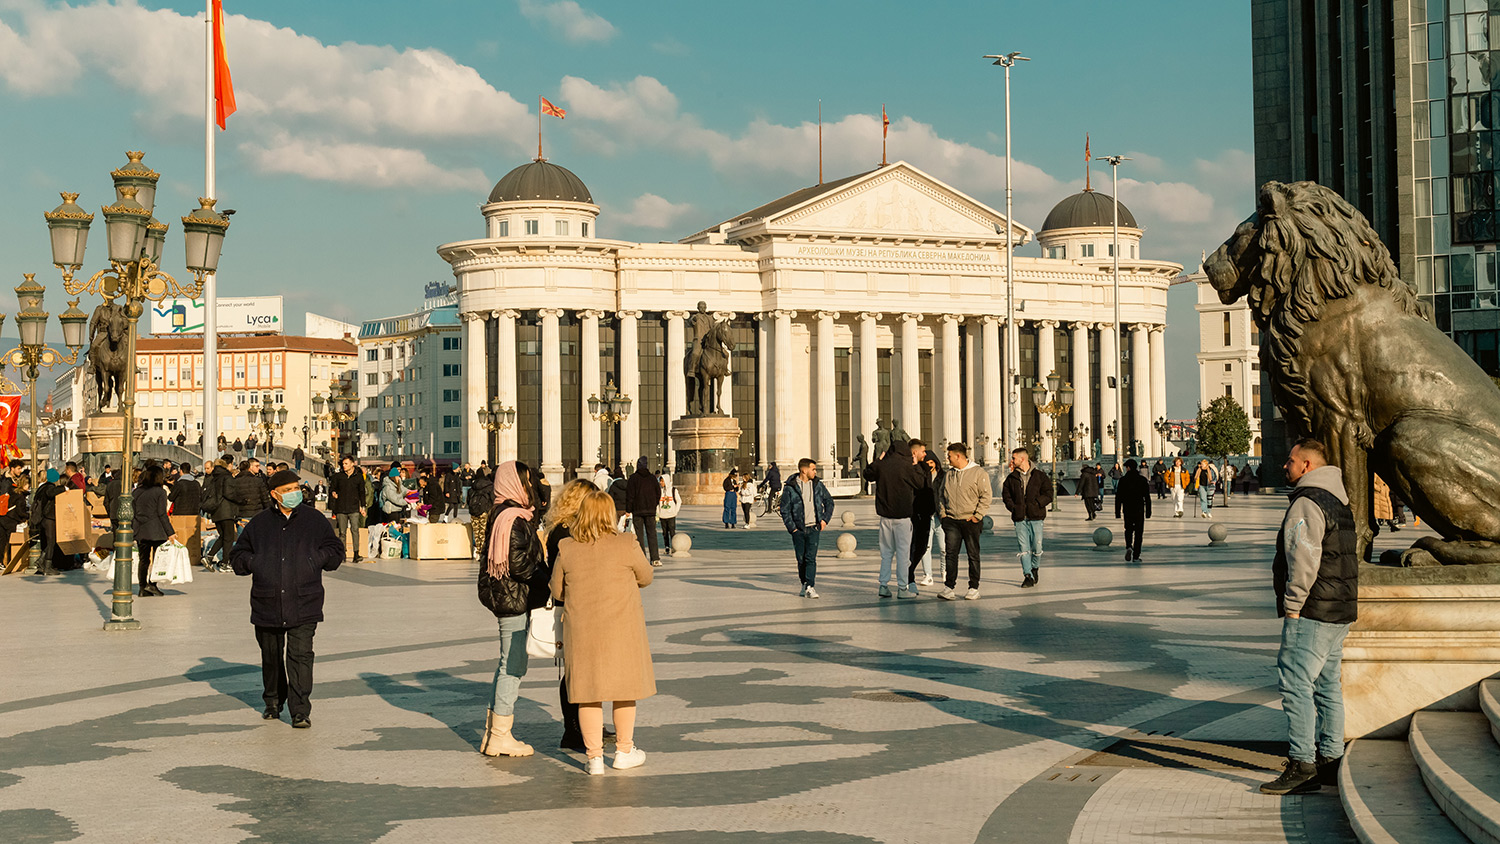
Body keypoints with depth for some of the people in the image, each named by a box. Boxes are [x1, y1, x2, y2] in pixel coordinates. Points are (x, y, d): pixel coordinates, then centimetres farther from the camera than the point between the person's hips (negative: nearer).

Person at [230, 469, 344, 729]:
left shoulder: (315, 520, 6)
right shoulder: (259, 523, 8)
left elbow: (335, 551, 11)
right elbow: (237, 556, 15)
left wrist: (315, 559, -6)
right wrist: (255, 563, -4)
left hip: (303, 605, -2)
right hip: (267, 605, 2)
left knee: (300, 656, -11)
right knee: (271, 657, 14)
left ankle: (300, 710, -9)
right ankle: (273, 702, 33)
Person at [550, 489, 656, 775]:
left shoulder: (566, 549, -5)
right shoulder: (626, 546, -11)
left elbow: (557, 591, 5)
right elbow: (646, 578, 5)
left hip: (581, 630, 2)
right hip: (621, 629, -2)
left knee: (589, 692, 9)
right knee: (625, 687, 14)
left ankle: (594, 757, 12)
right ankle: (624, 751, 24)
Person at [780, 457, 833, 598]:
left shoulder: (818, 485, 6)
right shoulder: (790, 488, -4)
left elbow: (829, 501, 17)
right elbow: (784, 510, -1)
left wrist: (825, 519, 7)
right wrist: (791, 527, -7)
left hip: (814, 528, 1)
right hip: (798, 529, -1)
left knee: (811, 558, -10)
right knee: (801, 559, 6)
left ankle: (810, 587, -11)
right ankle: (804, 584, 22)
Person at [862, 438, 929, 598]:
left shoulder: (881, 465, 2)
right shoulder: (907, 467, -13)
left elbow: (867, 474, 20)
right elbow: (923, 483, -3)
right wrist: (916, 466, 7)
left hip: (885, 515, 5)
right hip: (902, 515, -5)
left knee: (886, 552, 13)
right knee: (903, 552, 2)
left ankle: (883, 586, 12)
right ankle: (902, 588, 3)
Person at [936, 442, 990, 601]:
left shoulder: (978, 473, -5)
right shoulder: (948, 474, 12)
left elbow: (986, 496, -7)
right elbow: (941, 495, 20)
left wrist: (977, 516, -11)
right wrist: (942, 513, 7)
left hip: (971, 521, -4)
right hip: (951, 521, 4)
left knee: (973, 555, 4)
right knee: (951, 553, -3)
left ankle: (974, 588, 10)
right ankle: (948, 587, -4)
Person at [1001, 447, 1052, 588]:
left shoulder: (1039, 476, 2)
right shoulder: (1011, 478, 9)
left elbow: (1048, 494, 1)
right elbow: (1005, 494, 13)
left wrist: (1036, 504, -12)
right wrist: (1012, 507, -3)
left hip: (1036, 518, -2)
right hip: (1020, 518, 2)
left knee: (1036, 547, 1)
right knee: (1023, 548, -5)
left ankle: (1035, 568, 28)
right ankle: (1028, 576, -3)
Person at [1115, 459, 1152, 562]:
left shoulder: (1123, 480, -4)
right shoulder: (1143, 480, 0)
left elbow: (1118, 497, -3)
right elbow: (1147, 497, 1)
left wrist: (1117, 512, 3)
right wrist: (1148, 511, 6)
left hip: (1127, 510, 0)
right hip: (1139, 510, 0)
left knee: (1128, 530, 18)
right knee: (1138, 532, 5)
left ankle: (1128, 547, -9)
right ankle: (1136, 556, 2)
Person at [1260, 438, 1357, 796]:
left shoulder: (1306, 504, -15)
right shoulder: (1339, 502, 17)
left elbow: (1303, 559, -22)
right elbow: (1352, 552, 23)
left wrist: (1293, 603, -15)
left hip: (1311, 613, -10)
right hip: (1341, 612, 10)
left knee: (1296, 684, -9)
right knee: (1327, 685, 15)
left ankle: (1302, 765, -12)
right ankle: (1330, 759, 21)